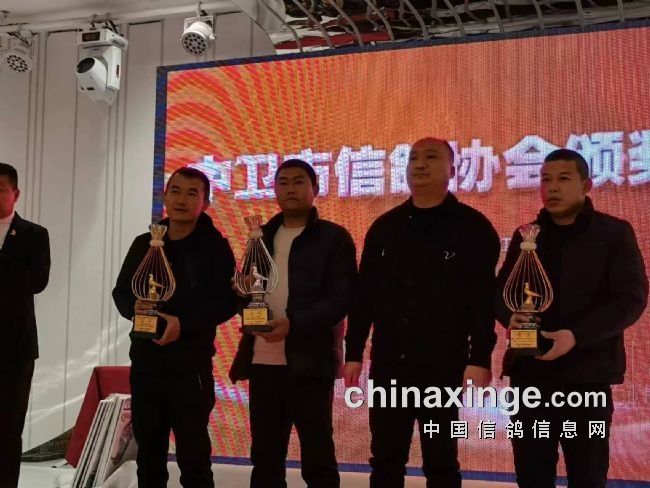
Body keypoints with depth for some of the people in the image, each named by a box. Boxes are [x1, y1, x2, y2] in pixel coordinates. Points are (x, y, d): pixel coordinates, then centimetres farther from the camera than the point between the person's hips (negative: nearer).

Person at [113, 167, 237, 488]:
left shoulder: (215, 247, -4)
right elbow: (121, 292, 13)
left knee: (192, 453, 0)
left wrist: (184, 323, -23)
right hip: (144, 362, 5)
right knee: (148, 452, 14)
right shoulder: (144, 244, 11)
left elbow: (227, 303, -10)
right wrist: (134, 307, -10)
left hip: (190, 364, -5)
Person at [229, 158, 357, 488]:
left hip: (308, 361, -5)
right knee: (264, 455, 10)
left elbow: (341, 298, -9)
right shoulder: (263, 236, 17)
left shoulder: (334, 238, 0)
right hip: (262, 361, 5)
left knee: (317, 456, 2)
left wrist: (294, 323, -21)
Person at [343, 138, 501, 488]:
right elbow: (364, 294, 10)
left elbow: (484, 299, -8)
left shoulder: (473, 227, -2)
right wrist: (353, 353, 6)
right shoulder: (385, 227, 11)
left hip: (444, 364, -4)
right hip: (388, 363, 4)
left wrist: (479, 359, -14)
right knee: (385, 460, 11)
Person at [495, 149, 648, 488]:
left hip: (587, 373, -3)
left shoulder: (614, 233, 0)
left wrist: (576, 336, -20)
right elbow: (501, 290, 16)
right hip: (529, 371, 4)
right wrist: (510, 317, -9)